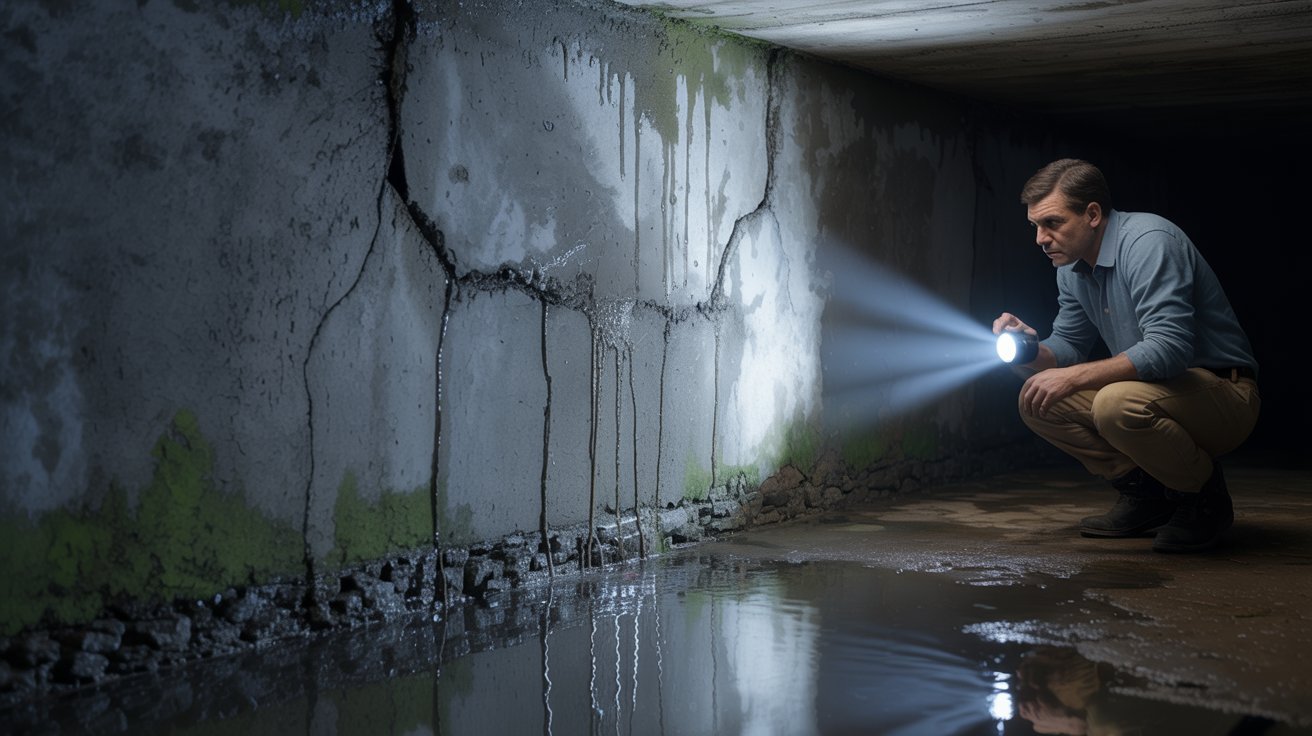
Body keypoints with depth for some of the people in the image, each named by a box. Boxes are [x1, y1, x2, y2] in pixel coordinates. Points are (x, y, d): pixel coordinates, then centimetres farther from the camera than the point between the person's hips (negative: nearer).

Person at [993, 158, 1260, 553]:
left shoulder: (1149, 241, -22)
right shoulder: (1071, 268, 6)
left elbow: (1169, 347, -32)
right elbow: (1068, 346, 13)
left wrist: (1073, 377, -29)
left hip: (1224, 393, -9)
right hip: (1153, 389, 9)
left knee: (1117, 402, -36)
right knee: (1036, 398, -3)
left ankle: (1205, 497, -9)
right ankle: (1145, 493, 6)